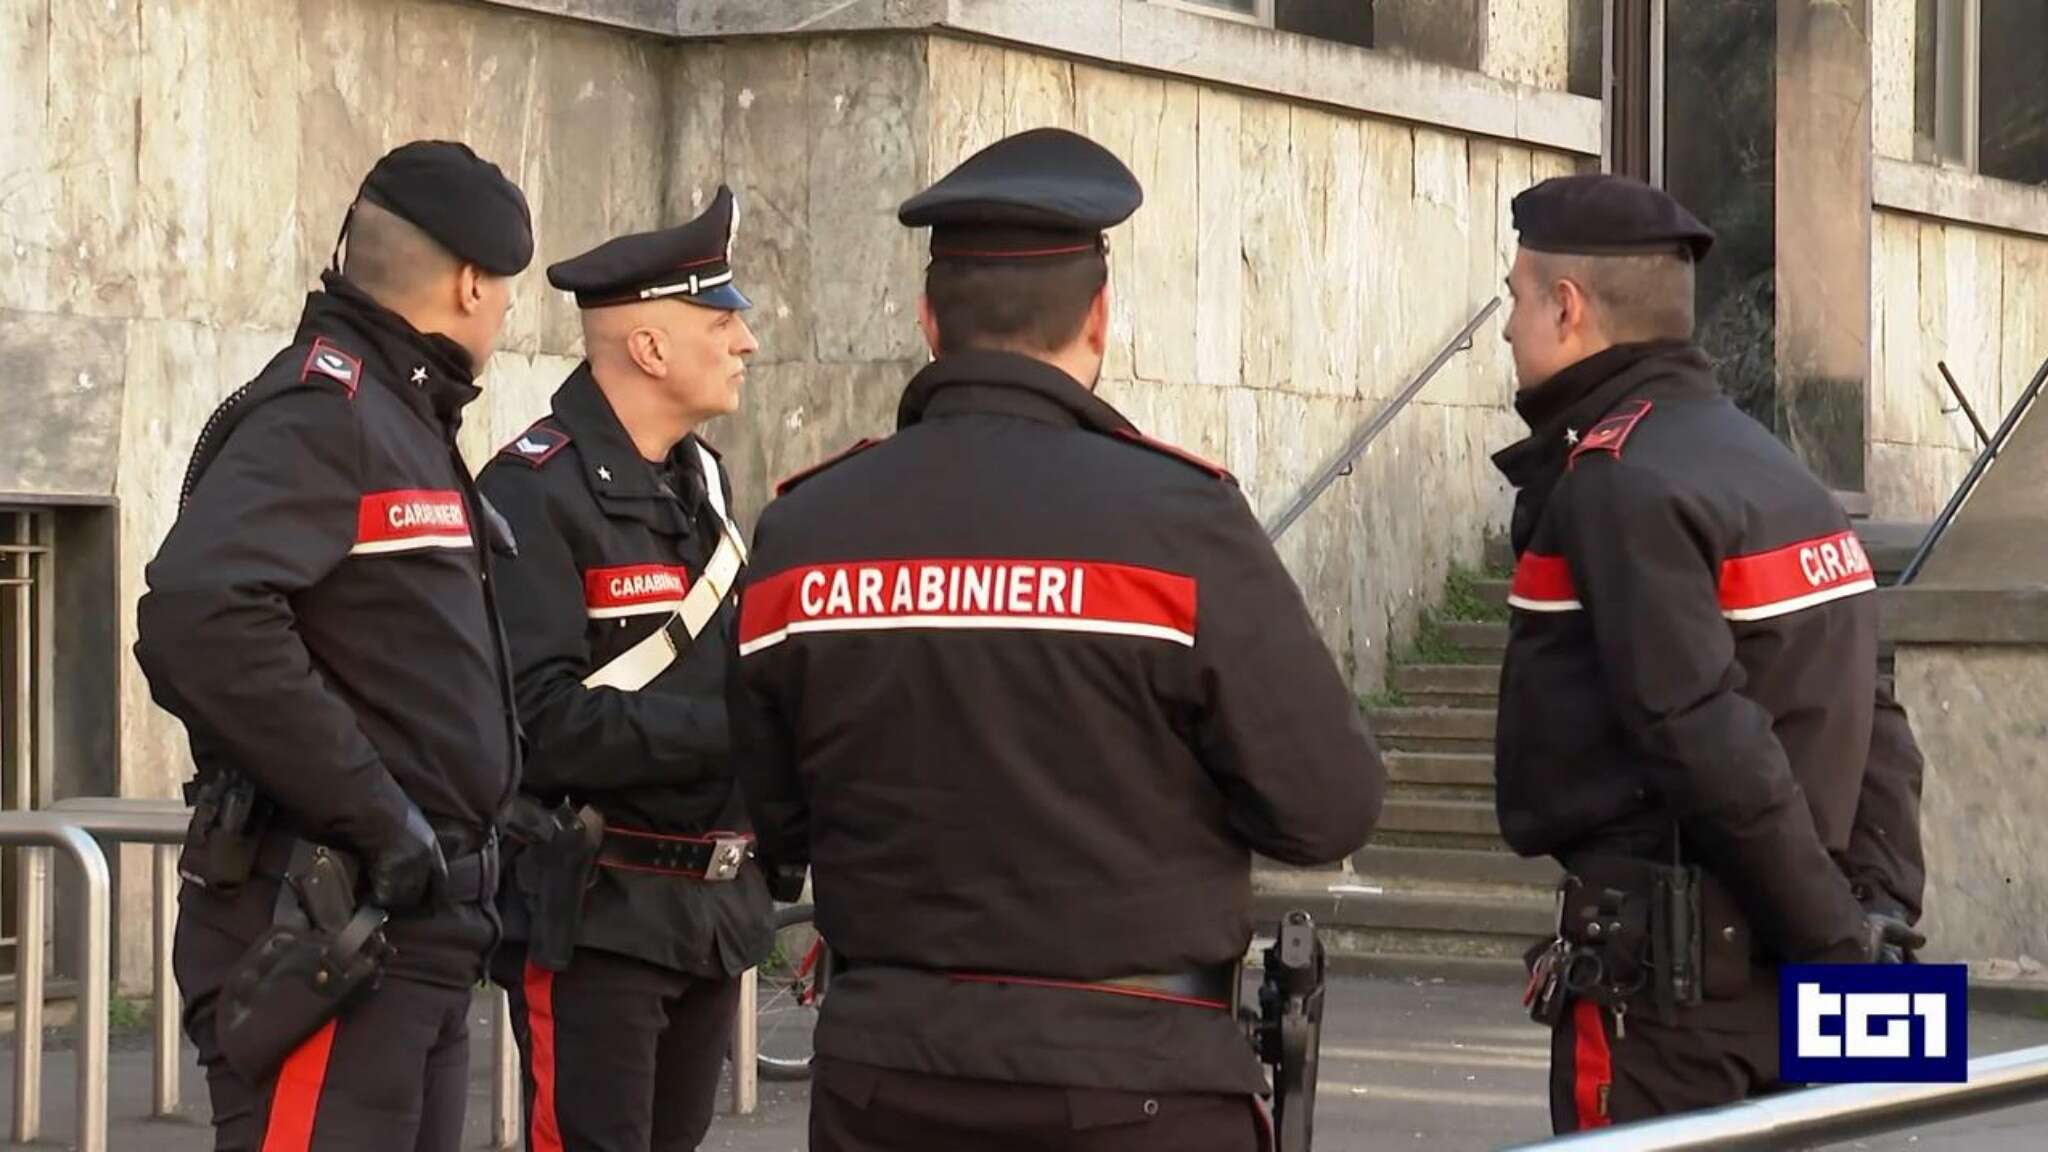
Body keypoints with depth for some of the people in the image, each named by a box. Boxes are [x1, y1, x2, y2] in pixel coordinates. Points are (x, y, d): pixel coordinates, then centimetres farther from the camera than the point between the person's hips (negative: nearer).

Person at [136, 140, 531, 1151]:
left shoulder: (403, 420, 21)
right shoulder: (318, 416, -12)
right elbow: (196, 621, -27)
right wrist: (376, 814, -23)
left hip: (417, 934, 10)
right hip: (320, 926, -10)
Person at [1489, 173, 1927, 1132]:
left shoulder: (1615, 484, -15)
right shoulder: (1762, 459, 16)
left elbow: (1709, 739, -22)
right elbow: (1865, 708, 14)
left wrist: (1836, 937, -16)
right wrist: (1882, 912, 10)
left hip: (1659, 965, -9)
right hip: (1771, 954, 9)